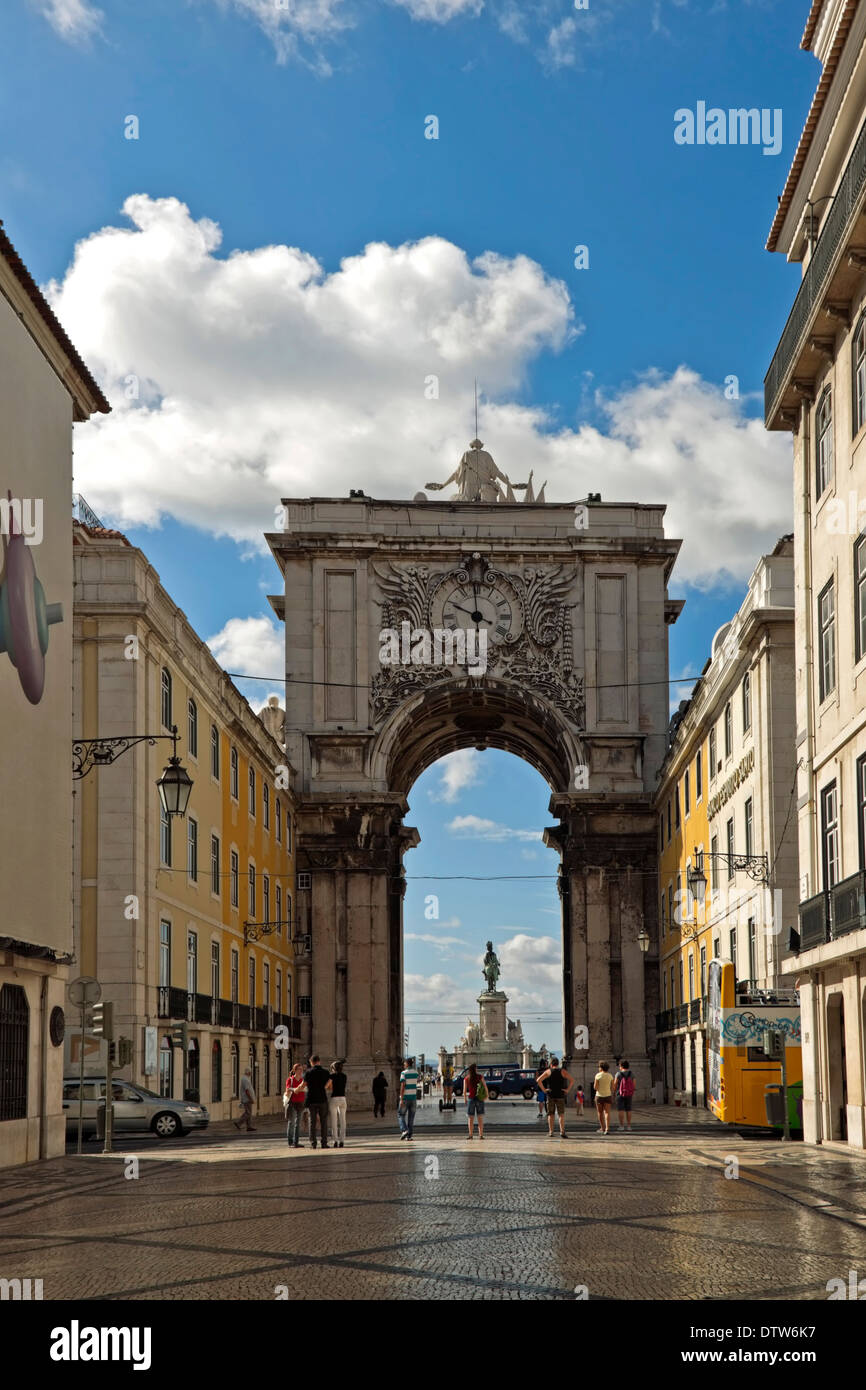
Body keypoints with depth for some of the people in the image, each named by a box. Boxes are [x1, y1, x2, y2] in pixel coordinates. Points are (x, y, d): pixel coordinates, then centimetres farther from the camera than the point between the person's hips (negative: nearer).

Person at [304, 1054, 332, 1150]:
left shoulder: (308, 1072, -3)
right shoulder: (325, 1072, 1)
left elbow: (304, 1085, 0)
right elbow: (330, 1087, 4)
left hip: (311, 1100, 0)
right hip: (322, 1099, 0)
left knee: (312, 1122, 3)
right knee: (323, 1122, 4)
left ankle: (313, 1143, 0)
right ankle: (324, 1143, -1)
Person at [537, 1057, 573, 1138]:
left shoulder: (548, 1071, 2)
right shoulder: (563, 1071, 3)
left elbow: (539, 1080, -8)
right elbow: (571, 1080, -6)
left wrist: (544, 1090, -5)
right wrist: (567, 1090, -3)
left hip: (550, 1095, 0)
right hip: (560, 1095, 0)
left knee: (550, 1114, 8)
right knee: (561, 1114, 2)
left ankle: (550, 1132, 4)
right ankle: (562, 1132, -10)